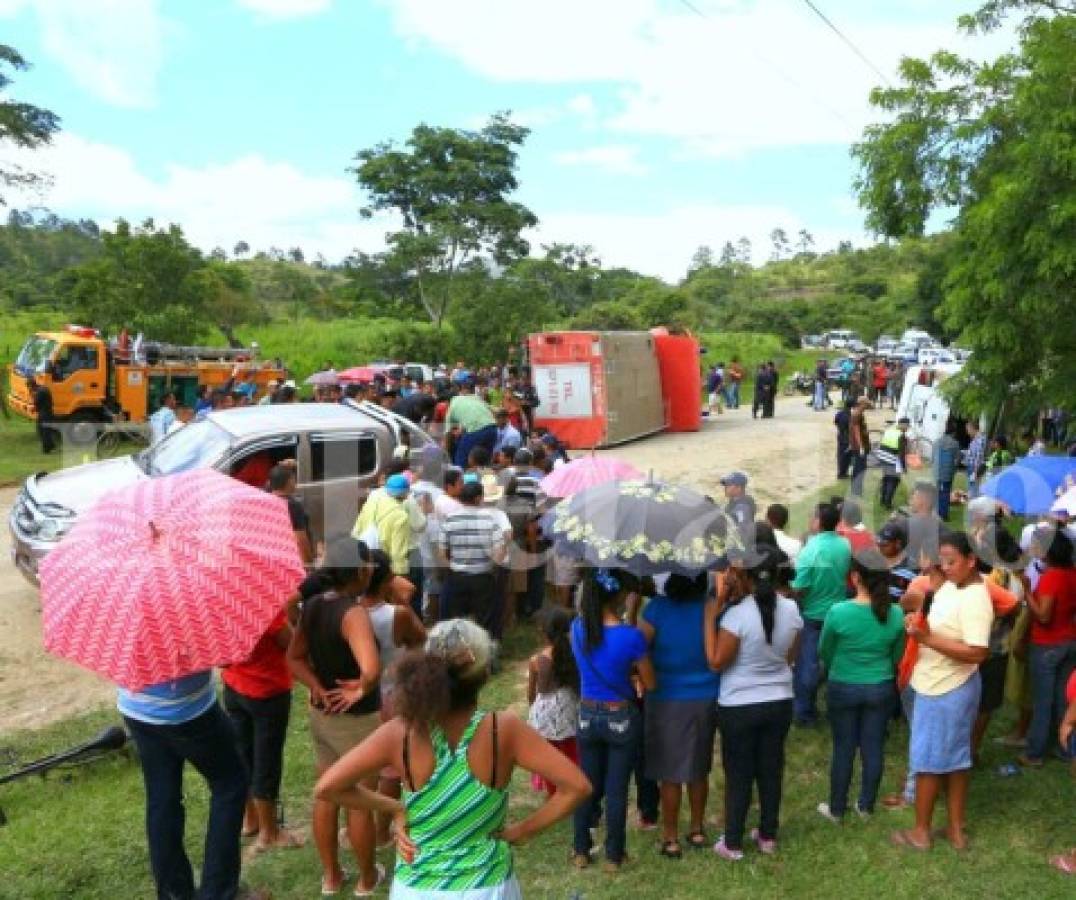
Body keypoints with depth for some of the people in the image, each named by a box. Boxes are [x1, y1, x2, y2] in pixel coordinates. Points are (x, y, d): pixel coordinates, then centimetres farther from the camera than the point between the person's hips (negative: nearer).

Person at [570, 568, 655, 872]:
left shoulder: (578, 628, -9)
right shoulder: (631, 636, -22)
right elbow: (650, 684, -9)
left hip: (588, 716, 4)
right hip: (622, 718, -4)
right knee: (616, 790, 11)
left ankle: (581, 852, 30)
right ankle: (613, 856, 25)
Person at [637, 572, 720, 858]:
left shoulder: (658, 608, -21)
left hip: (668, 702, -3)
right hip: (706, 699, 4)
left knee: (670, 773, 10)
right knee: (699, 770, 20)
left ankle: (671, 838, 21)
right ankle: (696, 830, 35)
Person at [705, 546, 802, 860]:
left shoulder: (737, 614, -24)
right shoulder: (791, 609, -6)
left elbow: (716, 662, -18)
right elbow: (789, 657, 6)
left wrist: (710, 617, -16)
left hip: (739, 707, -4)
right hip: (780, 702, 5)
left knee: (738, 775, 9)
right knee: (771, 771, 18)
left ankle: (732, 843, 21)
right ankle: (768, 836, 33)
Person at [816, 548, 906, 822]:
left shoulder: (838, 612, -21)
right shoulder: (895, 614, -12)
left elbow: (824, 653, -5)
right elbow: (897, 655, 3)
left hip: (843, 688, -2)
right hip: (881, 689, 2)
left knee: (844, 748, 11)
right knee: (874, 748, 15)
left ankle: (836, 808, 24)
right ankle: (866, 805, 30)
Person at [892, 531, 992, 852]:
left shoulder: (974, 599, -25)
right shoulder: (950, 585, 4)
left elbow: (977, 653, -31)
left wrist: (927, 638, -30)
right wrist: (918, 621, -2)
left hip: (948, 691, -9)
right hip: (939, 686, 9)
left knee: (928, 760, 5)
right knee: (955, 757, 18)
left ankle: (921, 831, 20)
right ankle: (956, 829, 31)